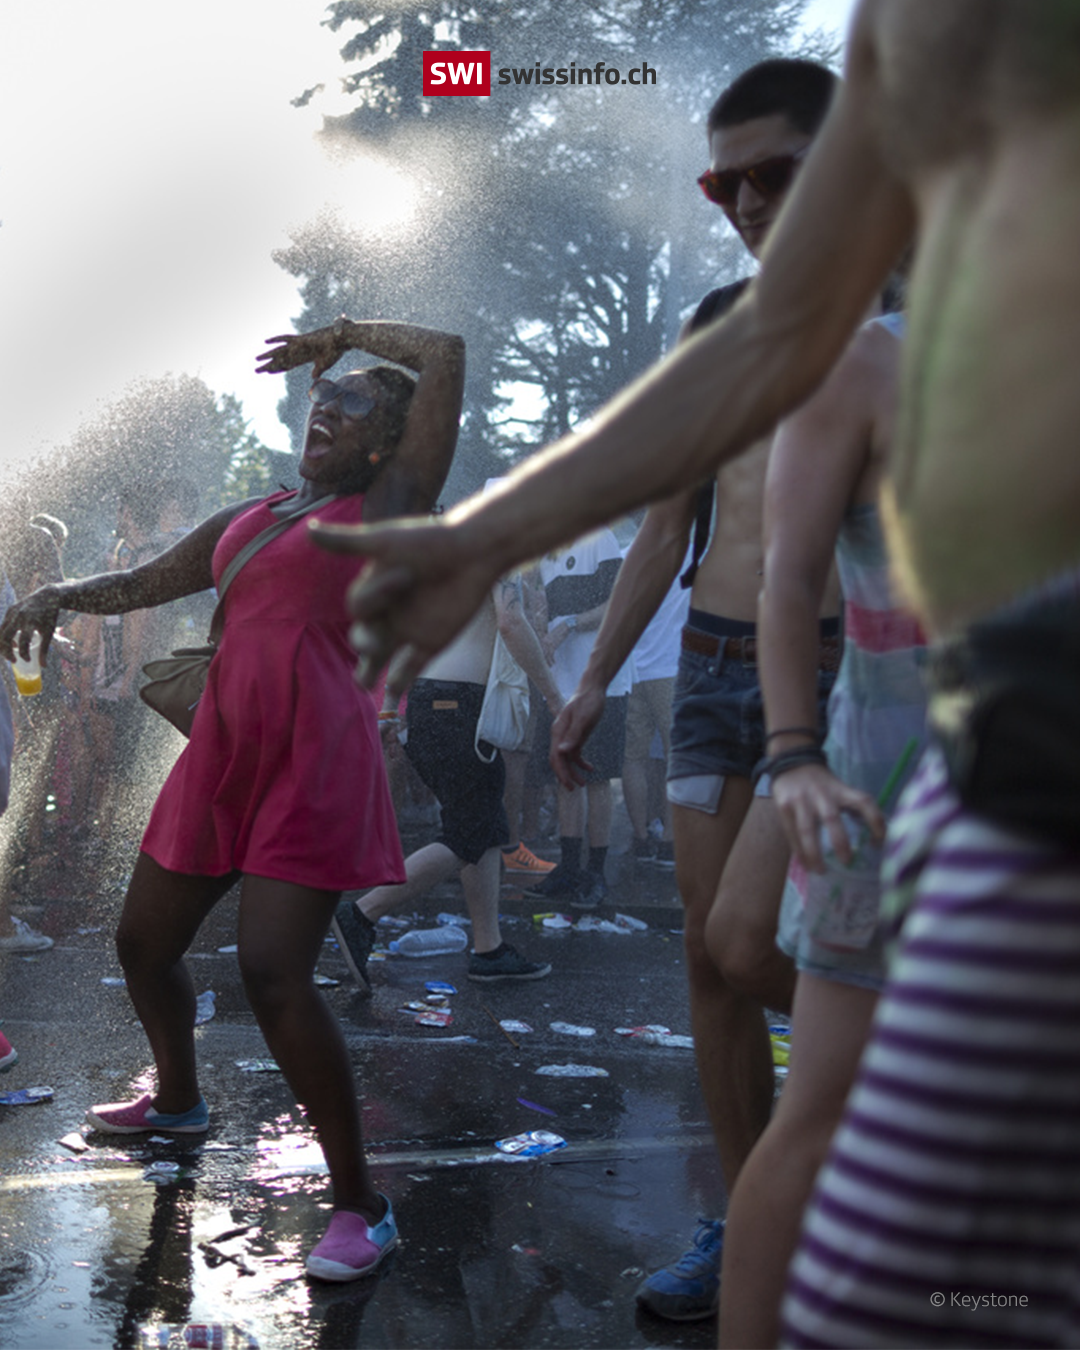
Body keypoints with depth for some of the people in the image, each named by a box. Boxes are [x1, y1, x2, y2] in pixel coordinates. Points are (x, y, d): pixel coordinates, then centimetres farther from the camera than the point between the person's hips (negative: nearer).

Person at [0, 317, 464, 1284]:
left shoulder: (390, 506, 1)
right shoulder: (250, 519, 20)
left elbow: (447, 357, -6)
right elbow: (143, 584, 25)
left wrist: (346, 332, 9)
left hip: (314, 757, -7)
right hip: (223, 751, 8)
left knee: (274, 971, -19)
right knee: (145, 941, 17)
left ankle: (361, 1203, -7)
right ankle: (178, 1101, 45)